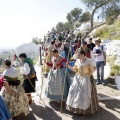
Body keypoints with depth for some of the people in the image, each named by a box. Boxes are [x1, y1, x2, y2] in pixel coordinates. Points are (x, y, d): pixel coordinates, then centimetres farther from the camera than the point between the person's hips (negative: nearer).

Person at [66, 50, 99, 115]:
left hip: (86, 78, -5)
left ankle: (85, 108, 11)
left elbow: (92, 70, -6)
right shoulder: (77, 61, 3)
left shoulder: (89, 61, -12)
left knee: (85, 93, -5)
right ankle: (76, 106, 18)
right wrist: (68, 66, -1)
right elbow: (75, 69, 9)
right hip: (78, 78, 5)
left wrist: (88, 76, -16)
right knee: (75, 91, 2)